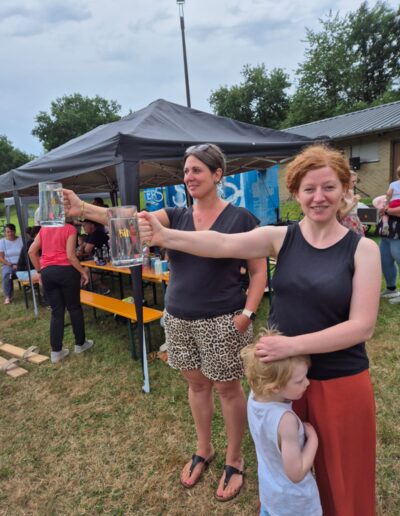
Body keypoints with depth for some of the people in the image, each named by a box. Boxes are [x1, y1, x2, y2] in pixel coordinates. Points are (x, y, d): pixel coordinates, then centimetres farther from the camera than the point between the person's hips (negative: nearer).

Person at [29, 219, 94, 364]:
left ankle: (56, 351, 14)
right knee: (74, 308, 12)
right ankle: (80, 343, 24)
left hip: (47, 272, 5)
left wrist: (39, 271, 16)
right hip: (65, 270, -4)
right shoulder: (70, 229, -4)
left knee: (56, 311, 11)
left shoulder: (44, 229, 12)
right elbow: (70, 255, -12)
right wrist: (83, 271, -3)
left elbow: (32, 251, 9)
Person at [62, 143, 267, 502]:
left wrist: (247, 313, -16)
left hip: (221, 321, -4)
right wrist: (84, 209, -27)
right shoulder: (177, 216, 3)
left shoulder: (240, 218, -8)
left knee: (228, 388, 11)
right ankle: (203, 450, 43)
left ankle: (234, 460, 34)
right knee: (197, 384, 19)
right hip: (178, 319, 5)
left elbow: (259, 271, -5)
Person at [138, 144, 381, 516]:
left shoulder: (362, 249, -10)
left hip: (340, 382, -1)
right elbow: (225, 244, -20)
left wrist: (293, 345, -24)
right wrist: (165, 236, -33)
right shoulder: (281, 238, -6)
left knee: (340, 474, 19)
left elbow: (362, 326, -15)